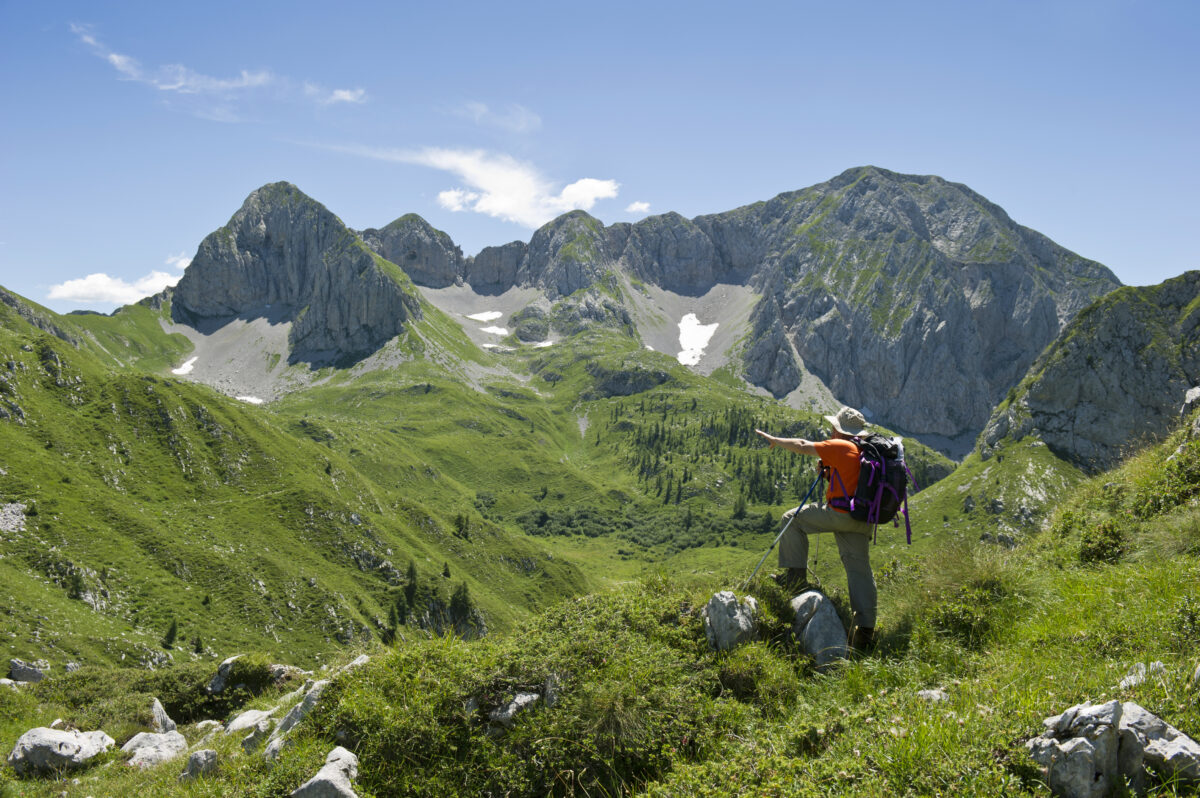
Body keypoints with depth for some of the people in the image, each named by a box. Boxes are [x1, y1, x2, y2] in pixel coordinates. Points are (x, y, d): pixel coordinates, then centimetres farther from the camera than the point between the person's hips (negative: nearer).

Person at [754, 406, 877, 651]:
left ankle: (796, 575, 9)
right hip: (862, 519, 7)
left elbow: (803, 446, 2)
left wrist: (775, 440, 15)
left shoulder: (840, 447, -6)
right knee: (859, 569, 8)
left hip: (839, 513, -7)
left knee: (793, 519, 11)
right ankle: (865, 627, 3)